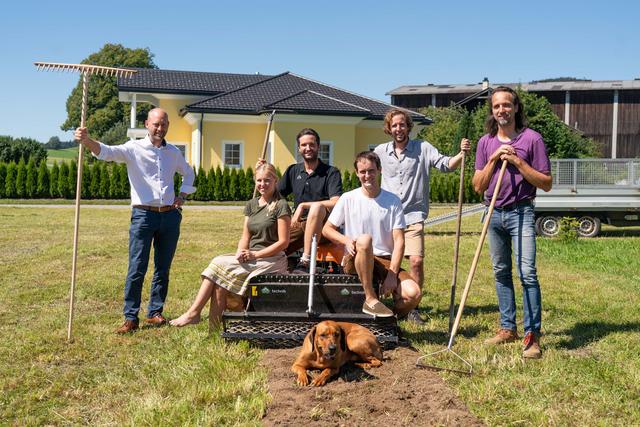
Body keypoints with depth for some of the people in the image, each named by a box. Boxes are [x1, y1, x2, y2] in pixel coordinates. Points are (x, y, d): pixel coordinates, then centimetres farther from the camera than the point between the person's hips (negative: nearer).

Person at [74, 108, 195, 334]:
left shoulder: (174, 152, 12)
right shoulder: (134, 148, -1)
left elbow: (189, 173, 29)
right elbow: (107, 152, -19)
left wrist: (182, 195, 14)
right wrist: (87, 141, -39)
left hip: (170, 216, 4)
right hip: (143, 215, -4)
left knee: (163, 269, 9)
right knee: (137, 269, -6)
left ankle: (155, 312, 20)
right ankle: (130, 318, 1)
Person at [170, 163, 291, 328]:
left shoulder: (281, 206, -5)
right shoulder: (251, 204, 15)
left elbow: (283, 242, -10)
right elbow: (245, 237, 13)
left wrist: (254, 255, -14)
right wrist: (240, 253, -9)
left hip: (272, 260, -6)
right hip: (251, 257, 6)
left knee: (220, 267, -22)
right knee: (217, 263, -18)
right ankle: (193, 312, -19)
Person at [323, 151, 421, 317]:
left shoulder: (393, 201, 2)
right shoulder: (348, 199, 1)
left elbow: (399, 241, -2)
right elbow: (327, 229, 7)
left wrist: (392, 274, -14)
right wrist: (347, 240, -14)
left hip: (385, 260, 1)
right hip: (355, 261, -1)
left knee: (413, 294, -25)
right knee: (364, 239, -37)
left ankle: (391, 316, 8)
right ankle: (370, 299, -23)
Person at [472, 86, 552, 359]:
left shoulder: (531, 139, -3)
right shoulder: (486, 142, 8)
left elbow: (546, 183, -5)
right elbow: (478, 186, 4)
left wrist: (518, 161, -15)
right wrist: (493, 159, -9)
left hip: (521, 213, -4)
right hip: (494, 213, 5)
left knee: (527, 273, -13)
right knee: (501, 273, 10)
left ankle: (532, 335, -8)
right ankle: (508, 328, 21)